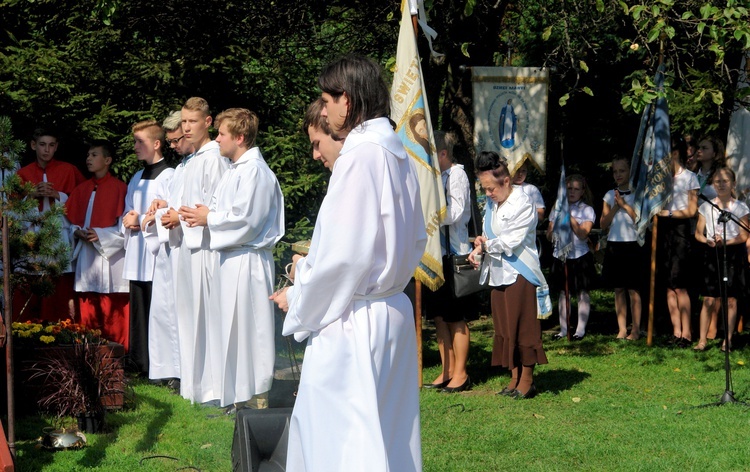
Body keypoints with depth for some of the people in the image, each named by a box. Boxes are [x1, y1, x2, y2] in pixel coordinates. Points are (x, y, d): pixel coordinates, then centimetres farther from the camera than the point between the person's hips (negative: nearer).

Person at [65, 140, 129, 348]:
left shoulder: (119, 188, -3)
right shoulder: (81, 190, 14)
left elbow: (125, 226, -7)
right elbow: (71, 222, 17)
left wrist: (100, 235, -17)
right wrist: (77, 232, -4)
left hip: (111, 259, -5)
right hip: (86, 260, 5)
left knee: (114, 317, -5)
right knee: (88, 316, 5)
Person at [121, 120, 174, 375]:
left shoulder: (168, 176, -7)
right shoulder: (137, 178, 19)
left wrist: (140, 220, -10)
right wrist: (128, 220, 2)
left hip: (157, 255, -8)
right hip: (136, 255, 8)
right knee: (139, 313, 9)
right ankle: (141, 365, 14)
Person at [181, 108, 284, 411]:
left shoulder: (255, 171, -15)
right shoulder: (234, 170, 17)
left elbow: (245, 219, -22)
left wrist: (209, 219, -10)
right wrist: (203, 214, 5)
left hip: (246, 260, -10)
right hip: (229, 258, 10)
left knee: (249, 329, -5)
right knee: (229, 329, 13)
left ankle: (259, 400, 2)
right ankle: (236, 400, 21)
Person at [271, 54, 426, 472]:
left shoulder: (360, 156, -18)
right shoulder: (398, 155, 9)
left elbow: (345, 253, -21)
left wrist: (299, 300, -5)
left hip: (354, 321, -9)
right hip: (393, 309, 9)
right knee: (388, 436, 15)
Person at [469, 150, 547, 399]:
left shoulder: (523, 204, -12)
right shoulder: (491, 204, 14)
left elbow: (512, 241, -17)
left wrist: (487, 243, -5)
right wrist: (480, 247, -4)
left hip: (519, 274, -8)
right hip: (498, 273, 8)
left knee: (522, 327, -3)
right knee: (504, 328, 9)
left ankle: (526, 381, 3)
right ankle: (514, 379, 16)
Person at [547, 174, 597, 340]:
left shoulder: (587, 210, -1)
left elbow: (583, 234, -12)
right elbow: (549, 236, 7)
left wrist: (569, 217, -16)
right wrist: (558, 222, -11)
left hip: (580, 256, -3)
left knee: (582, 292, 1)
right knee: (562, 292, 7)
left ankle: (581, 329, 7)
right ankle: (563, 329, 13)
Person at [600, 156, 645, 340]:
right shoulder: (609, 195, 11)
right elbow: (603, 224, 7)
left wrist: (625, 205, -13)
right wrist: (615, 208, -6)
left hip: (633, 244, -4)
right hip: (614, 245, 4)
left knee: (633, 290, -4)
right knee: (618, 289, 5)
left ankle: (636, 329, 0)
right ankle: (622, 329, 9)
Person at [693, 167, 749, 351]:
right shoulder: (706, 207, 6)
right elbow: (698, 233, 6)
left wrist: (726, 242, -21)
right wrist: (708, 241, -15)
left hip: (733, 254, -1)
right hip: (712, 255, 1)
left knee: (730, 300, 2)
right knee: (709, 299, -3)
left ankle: (728, 340, 8)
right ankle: (702, 339, 0)